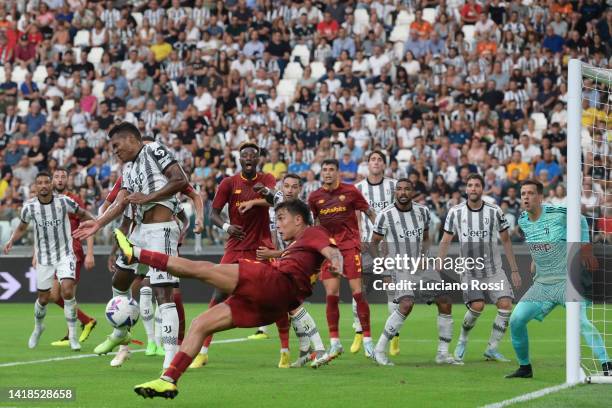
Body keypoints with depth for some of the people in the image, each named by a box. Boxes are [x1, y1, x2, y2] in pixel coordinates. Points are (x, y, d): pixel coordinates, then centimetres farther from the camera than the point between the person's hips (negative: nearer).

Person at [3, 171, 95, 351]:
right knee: (43, 298, 9)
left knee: (67, 291, -20)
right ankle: (38, 328, 41)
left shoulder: (64, 201, -11)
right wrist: (11, 241, -6)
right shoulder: (29, 207, -7)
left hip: (65, 255, -2)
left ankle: (73, 336, -9)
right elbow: (22, 227, 10)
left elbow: (82, 214, 6)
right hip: (43, 258, 2)